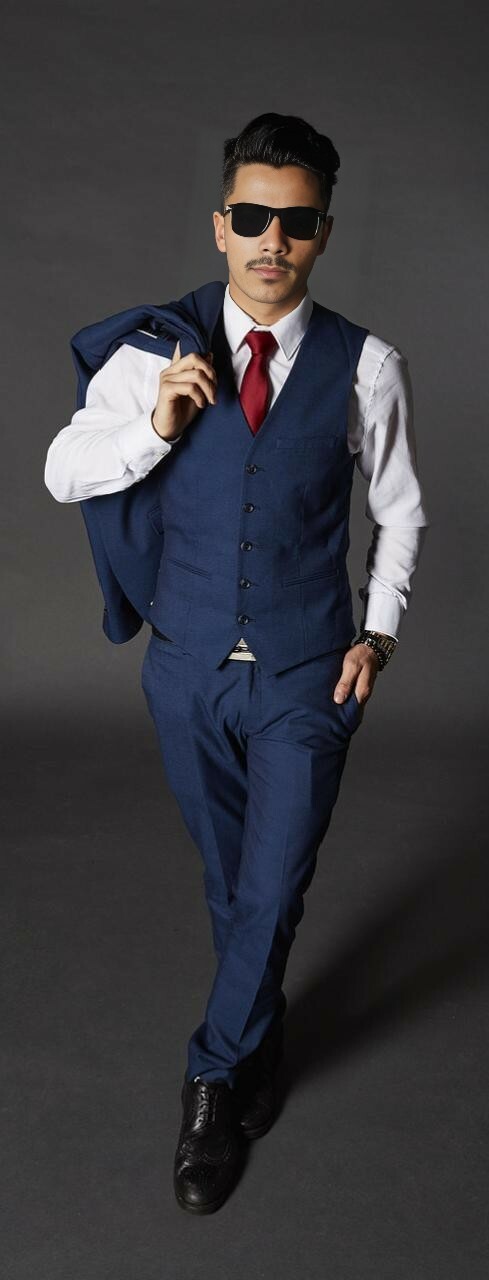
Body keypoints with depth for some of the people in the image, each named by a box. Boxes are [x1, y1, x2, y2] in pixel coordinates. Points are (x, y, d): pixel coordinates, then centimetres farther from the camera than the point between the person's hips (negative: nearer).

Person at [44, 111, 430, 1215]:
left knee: (273, 891, 3)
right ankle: (257, 1048, 43)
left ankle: (216, 1083, 27)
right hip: (188, 668, 2)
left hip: (307, 675, -1)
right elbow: (62, 474, 1)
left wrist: (378, 633, -2)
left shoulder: (368, 366, -6)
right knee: (230, 881, 18)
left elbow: (401, 511, 6)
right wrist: (155, 427, -16)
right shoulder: (157, 352, -4)